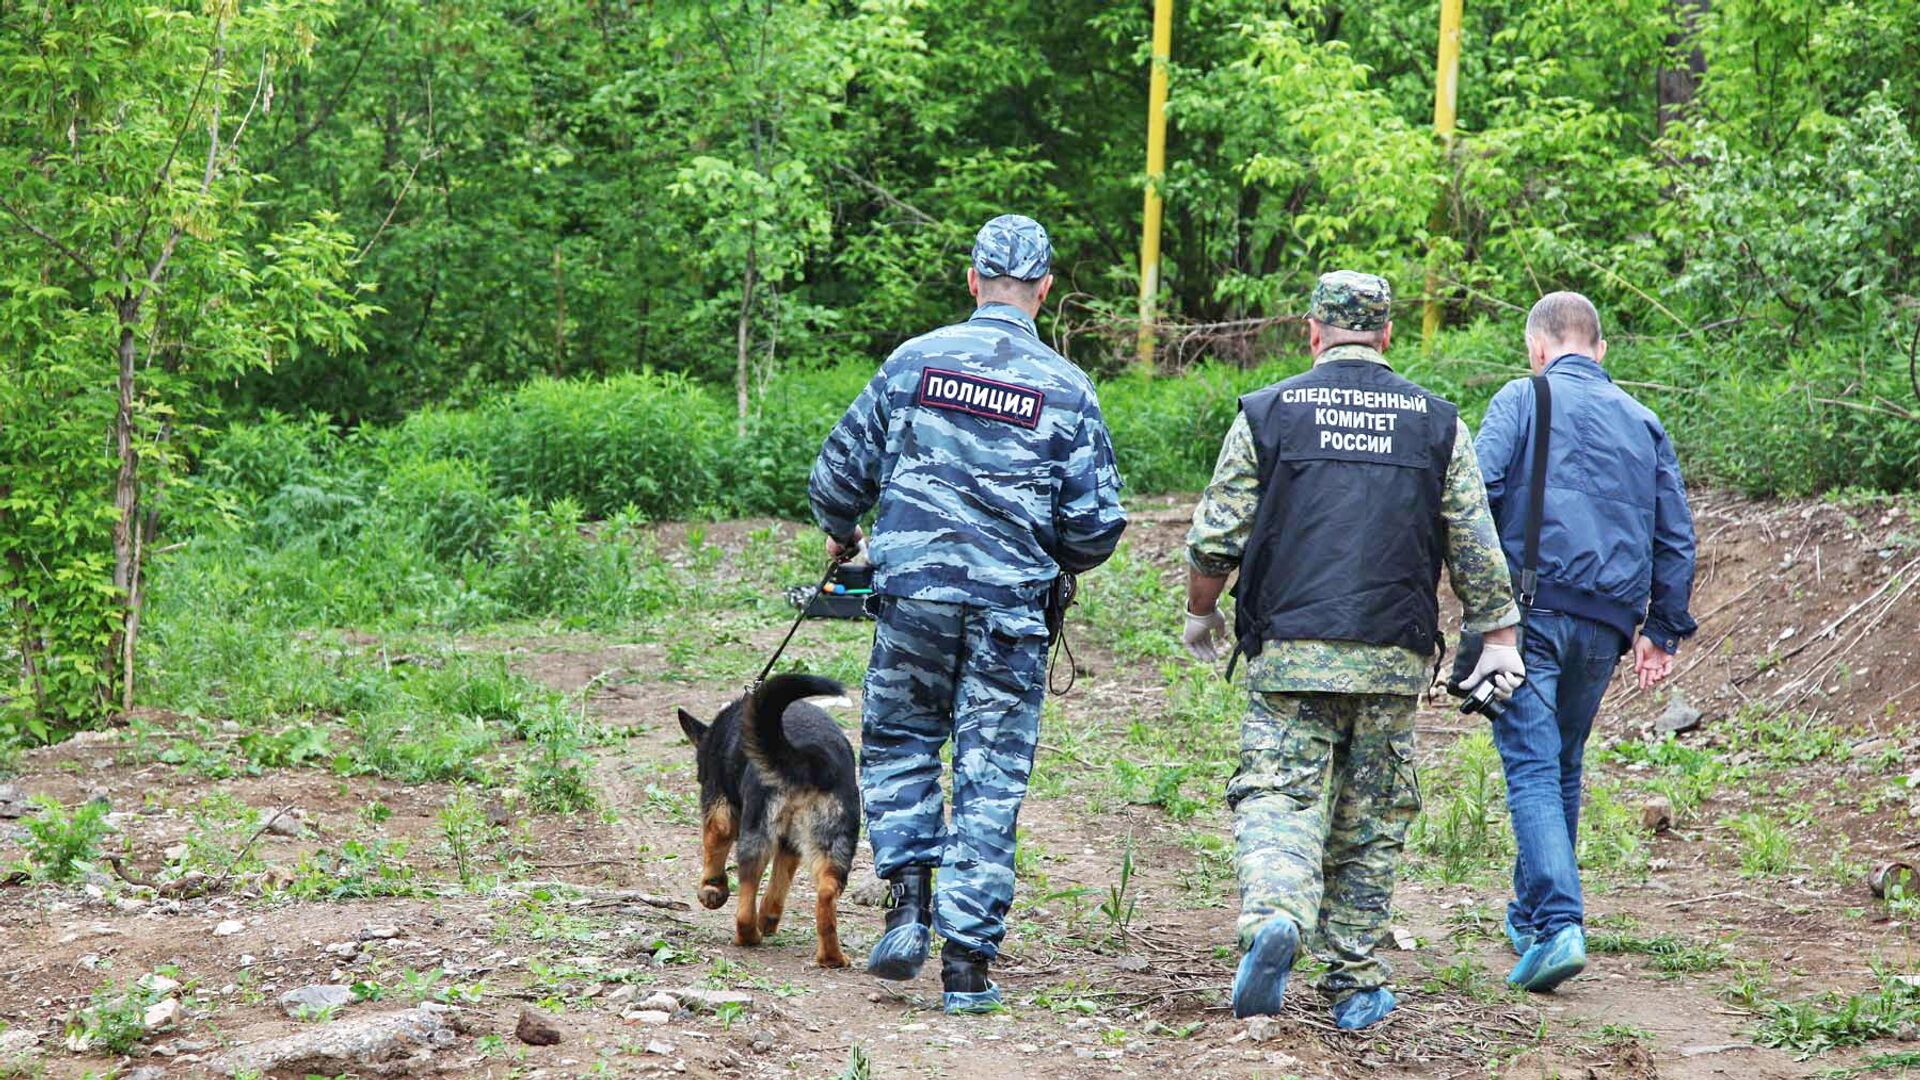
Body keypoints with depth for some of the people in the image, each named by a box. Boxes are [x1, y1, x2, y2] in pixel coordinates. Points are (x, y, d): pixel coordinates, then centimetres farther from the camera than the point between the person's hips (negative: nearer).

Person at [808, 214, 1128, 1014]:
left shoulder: (913, 362, 2)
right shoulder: (1065, 388, 0)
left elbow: (840, 472, 8)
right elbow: (1097, 522, 1)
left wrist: (841, 536, 29)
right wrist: (1060, 564, 23)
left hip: (913, 595, 1)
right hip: (1009, 610, 0)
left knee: (898, 745, 18)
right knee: (990, 779, 4)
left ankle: (909, 903, 1)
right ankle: (967, 959, 3)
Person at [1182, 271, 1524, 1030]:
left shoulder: (1267, 413, 2)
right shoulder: (1436, 423, 7)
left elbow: (1214, 537, 4)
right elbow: (1476, 548, 8)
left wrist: (1200, 613, 20)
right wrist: (1499, 639, 16)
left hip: (1292, 653, -2)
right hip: (1395, 659, 2)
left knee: (1279, 798, -3)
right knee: (1370, 824, 11)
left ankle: (1274, 914, -31)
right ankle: (1355, 984, 14)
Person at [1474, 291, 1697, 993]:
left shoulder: (1524, 398, 4)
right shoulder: (1642, 421, 18)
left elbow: (1476, 489, -10)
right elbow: (1676, 535, 17)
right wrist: (1664, 631, 21)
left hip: (1532, 609, -5)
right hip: (1607, 622, 5)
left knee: (1532, 768, -9)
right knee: (1564, 769, 19)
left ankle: (1557, 924, -23)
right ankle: (1531, 914, 27)